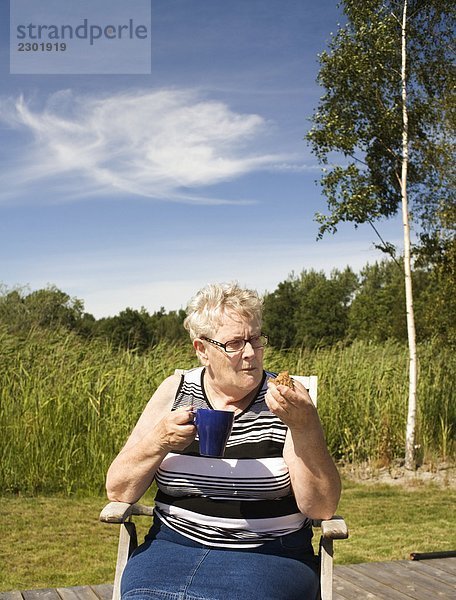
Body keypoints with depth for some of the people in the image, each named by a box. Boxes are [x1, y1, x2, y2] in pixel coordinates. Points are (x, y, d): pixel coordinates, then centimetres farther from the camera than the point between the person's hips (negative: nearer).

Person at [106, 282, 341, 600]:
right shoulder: (175, 392, 6)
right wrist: (158, 441, -14)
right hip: (173, 547, 2)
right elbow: (117, 491, 4)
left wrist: (305, 426, -21)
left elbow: (322, 508, -7)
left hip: (267, 554, -1)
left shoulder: (283, 399, 0)